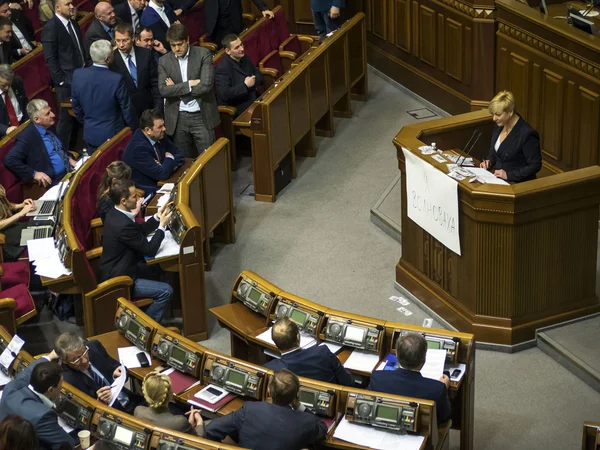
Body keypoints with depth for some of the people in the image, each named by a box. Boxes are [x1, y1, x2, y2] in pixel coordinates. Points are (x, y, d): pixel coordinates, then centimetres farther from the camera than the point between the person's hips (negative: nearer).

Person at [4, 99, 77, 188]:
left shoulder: (49, 127, 9)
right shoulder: (27, 136, -15)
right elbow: (9, 160, -22)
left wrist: (69, 159, 9)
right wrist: (34, 174, -22)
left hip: (69, 171, 9)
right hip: (54, 181, -9)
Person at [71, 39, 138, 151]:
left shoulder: (78, 75, -11)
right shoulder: (116, 80, -24)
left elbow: (76, 106, 3)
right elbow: (127, 110, -14)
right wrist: (135, 130, 3)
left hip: (90, 134, 4)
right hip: (113, 134, -4)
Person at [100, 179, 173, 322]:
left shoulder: (115, 214, -1)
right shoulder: (124, 225, -31)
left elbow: (140, 231, 14)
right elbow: (150, 250, -21)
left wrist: (157, 217, 3)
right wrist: (162, 225, -11)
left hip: (115, 269, 10)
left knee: (157, 270, 25)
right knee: (166, 291, -10)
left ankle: (147, 312, 31)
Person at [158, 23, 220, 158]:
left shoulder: (204, 54, -5)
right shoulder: (164, 61, 3)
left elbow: (206, 85, -16)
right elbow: (163, 90, -8)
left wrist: (176, 89, -10)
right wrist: (189, 84, -16)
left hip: (202, 116, -2)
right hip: (178, 118, 2)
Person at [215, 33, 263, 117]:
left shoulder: (245, 58, 7)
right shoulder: (222, 68, -16)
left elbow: (259, 75, 17)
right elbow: (224, 94, -24)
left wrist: (252, 82, -6)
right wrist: (245, 85, -20)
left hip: (253, 101, 8)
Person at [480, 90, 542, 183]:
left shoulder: (526, 134, -19)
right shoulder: (499, 126, 4)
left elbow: (535, 165, -15)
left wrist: (509, 175, -20)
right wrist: (489, 161, 2)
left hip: (519, 184, -7)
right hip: (498, 180, 7)